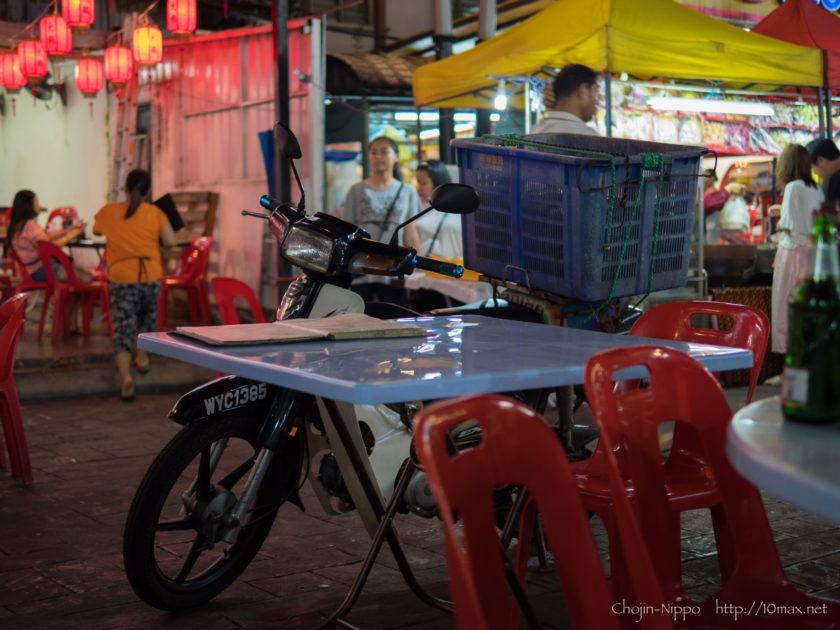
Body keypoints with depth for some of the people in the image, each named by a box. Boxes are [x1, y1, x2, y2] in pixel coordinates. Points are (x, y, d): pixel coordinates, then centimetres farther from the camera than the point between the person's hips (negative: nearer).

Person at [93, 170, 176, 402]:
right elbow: (171, 242, -5)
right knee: (146, 319, 27)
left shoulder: (109, 211, 1)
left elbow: (96, 231, 20)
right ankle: (142, 357, 36)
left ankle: (125, 377, -15)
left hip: (121, 279, -1)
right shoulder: (155, 212, -2)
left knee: (123, 327, -2)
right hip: (150, 276, 1)